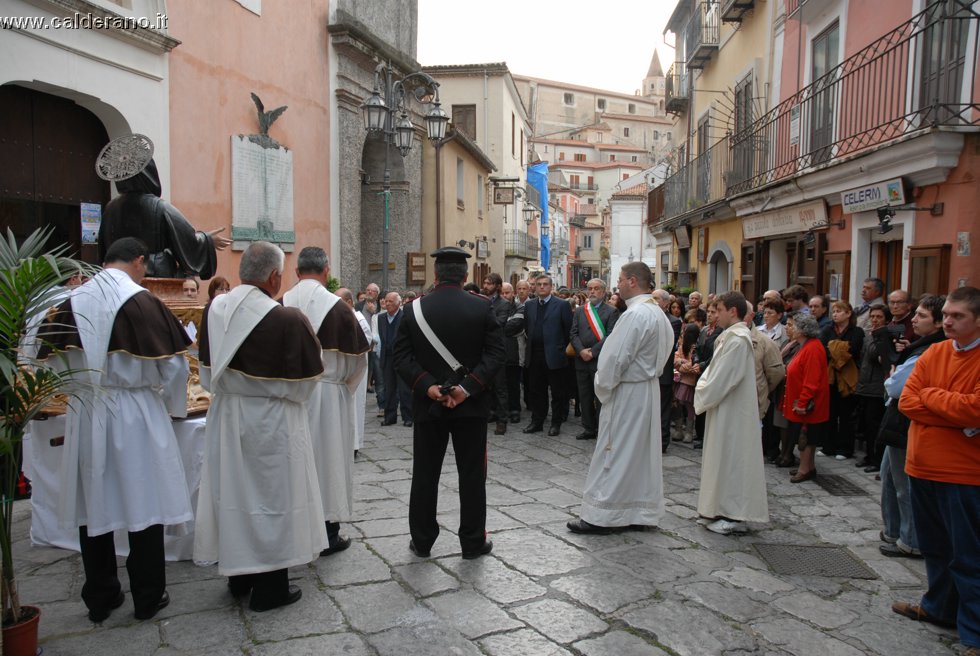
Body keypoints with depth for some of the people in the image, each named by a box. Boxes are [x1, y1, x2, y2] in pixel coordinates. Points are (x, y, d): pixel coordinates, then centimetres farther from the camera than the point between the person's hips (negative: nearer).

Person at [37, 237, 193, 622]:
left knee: (94, 505, 13)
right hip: (134, 414, -4)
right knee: (144, 501, 7)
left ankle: (99, 598, 26)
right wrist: (171, 403, 9)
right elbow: (171, 364, -9)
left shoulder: (71, 302, 0)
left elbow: (52, 359, 8)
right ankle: (148, 597, 18)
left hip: (85, 414, 4)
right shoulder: (142, 302, -13)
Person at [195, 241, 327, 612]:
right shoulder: (287, 320, -23)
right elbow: (306, 380, -13)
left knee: (234, 491, 18)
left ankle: (239, 576, 34)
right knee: (272, 495, 8)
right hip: (272, 422, -6)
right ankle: (269, 586, 20)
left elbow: (208, 372, 6)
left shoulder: (215, 311, -5)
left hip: (226, 416, 6)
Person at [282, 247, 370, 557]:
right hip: (329, 395, -2)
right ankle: (328, 534, 16)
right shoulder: (338, 308, -11)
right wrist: (343, 385, 12)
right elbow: (357, 358, -6)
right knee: (328, 457, 7)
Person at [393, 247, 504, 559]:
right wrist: (468, 388, -14)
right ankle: (472, 542, 15)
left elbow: (402, 357, -7)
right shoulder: (482, 307, -4)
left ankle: (422, 541, 20)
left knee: (425, 475, 11)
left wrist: (428, 386, -11)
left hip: (428, 404, 1)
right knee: (472, 474, 8)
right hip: (471, 405, -1)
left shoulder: (413, 309, -1)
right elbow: (495, 354, -11)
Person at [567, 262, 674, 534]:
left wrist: (602, 387, -8)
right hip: (649, 389, 10)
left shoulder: (635, 314, -21)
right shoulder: (658, 312, 10)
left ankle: (601, 516, 5)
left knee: (614, 452, -2)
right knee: (643, 452, 14)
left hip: (627, 392, -10)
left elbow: (616, 358, -22)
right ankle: (644, 511, 23)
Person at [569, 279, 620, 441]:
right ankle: (589, 429, 21)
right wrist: (581, 351, -10)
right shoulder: (580, 311, 13)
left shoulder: (612, 311, -2)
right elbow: (573, 333, 6)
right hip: (582, 360, 5)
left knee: (601, 398, -1)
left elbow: (610, 336, -11)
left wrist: (592, 352, -16)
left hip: (600, 361, -5)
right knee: (585, 397, 10)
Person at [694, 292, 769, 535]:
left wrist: (703, 398, -8)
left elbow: (723, 379, -20)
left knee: (730, 460, -2)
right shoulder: (731, 336, 12)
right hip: (726, 409, 10)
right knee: (726, 460, 15)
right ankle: (727, 511, 24)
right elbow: (714, 371, 17)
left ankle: (732, 516, 7)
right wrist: (703, 388, 4)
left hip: (731, 412, -10)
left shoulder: (737, 340, -20)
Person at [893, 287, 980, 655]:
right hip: (923, 467, 6)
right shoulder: (934, 353, 6)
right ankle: (940, 607, 37)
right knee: (934, 547, 20)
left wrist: (930, 395, -10)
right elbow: (906, 402, -1)